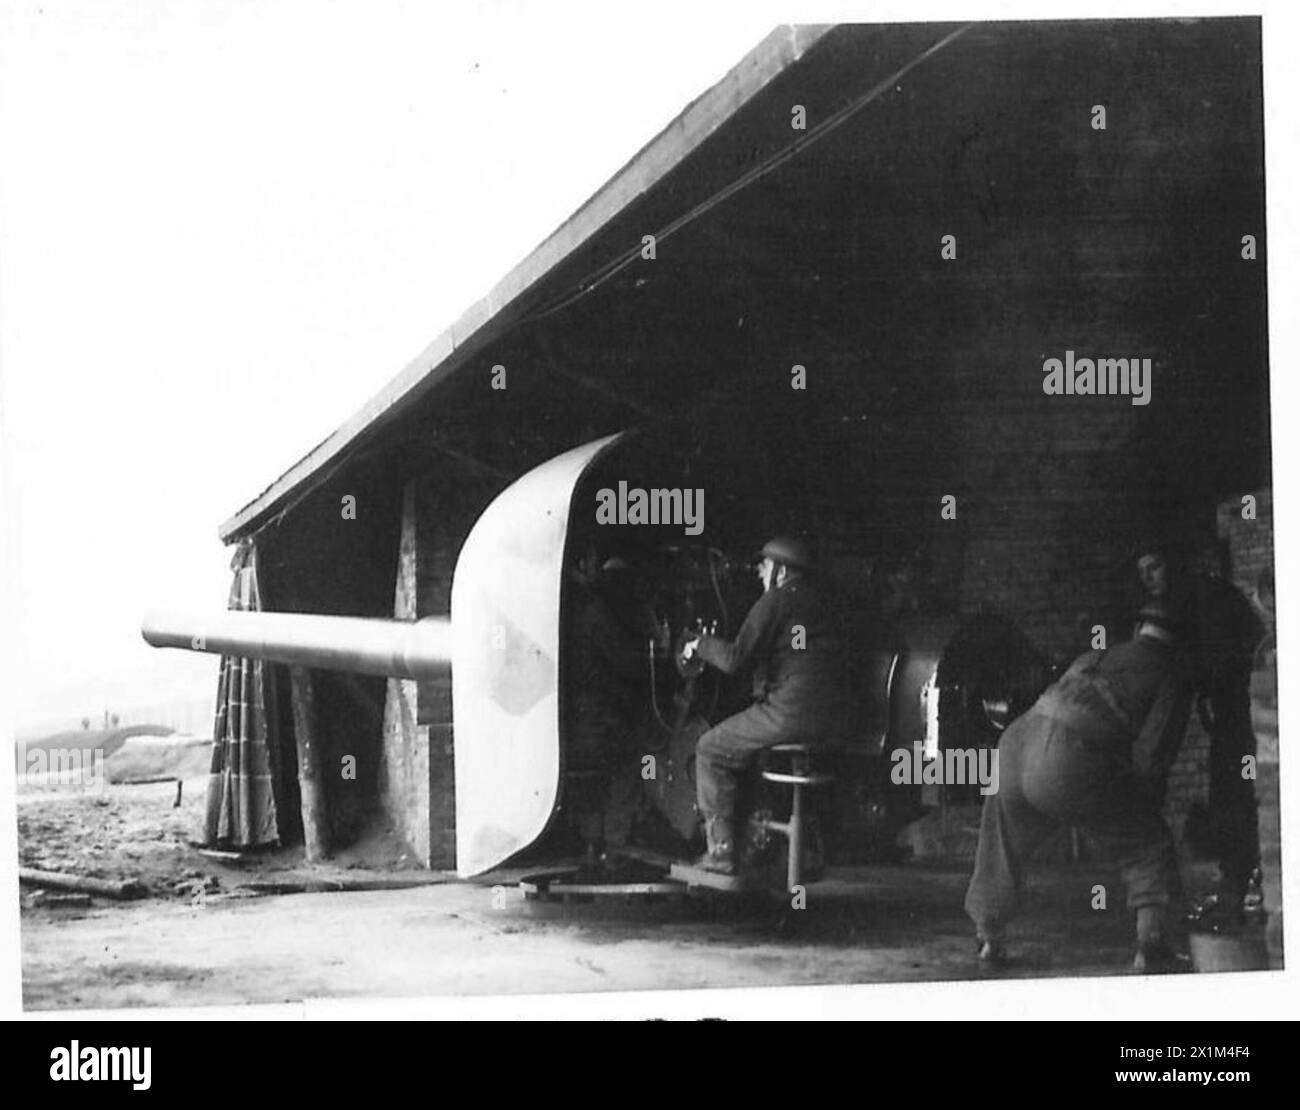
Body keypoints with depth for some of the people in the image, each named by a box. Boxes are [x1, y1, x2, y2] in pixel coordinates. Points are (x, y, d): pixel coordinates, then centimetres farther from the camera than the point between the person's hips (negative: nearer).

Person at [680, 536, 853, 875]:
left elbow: (735, 659, -11)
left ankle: (721, 850, 1)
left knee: (711, 750, 7)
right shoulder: (826, 602, 18)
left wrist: (702, 644, 7)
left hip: (791, 713, -8)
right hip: (832, 725, 8)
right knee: (742, 743, 30)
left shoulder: (775, 602, -7)